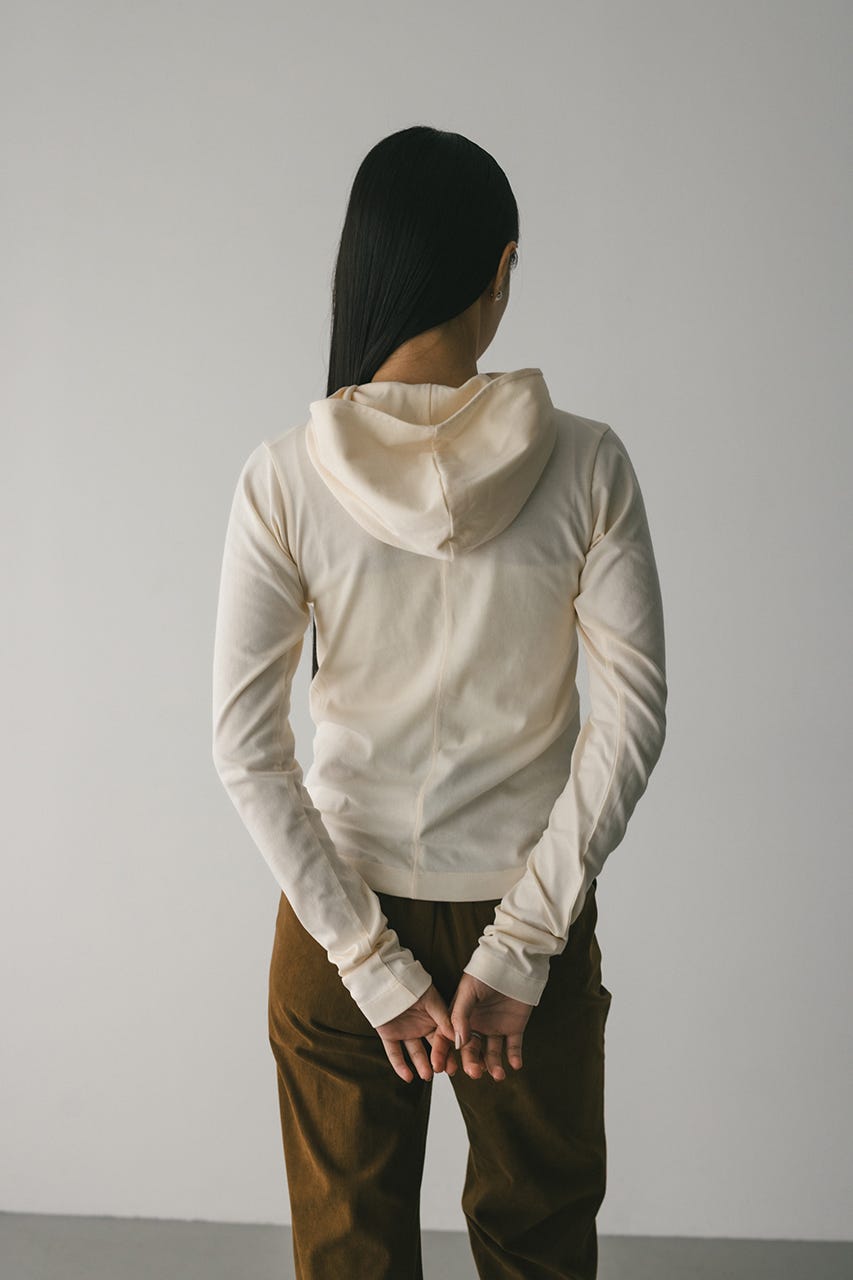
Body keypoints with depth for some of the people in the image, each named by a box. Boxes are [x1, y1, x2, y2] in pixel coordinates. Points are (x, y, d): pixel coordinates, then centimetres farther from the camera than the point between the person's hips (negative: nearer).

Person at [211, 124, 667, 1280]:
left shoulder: (284, 477, -14)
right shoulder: (584, 465, -14)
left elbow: (246, 747, -14)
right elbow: (632, 717, -14)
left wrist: (369, 960, -9)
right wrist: (521, 943, -9)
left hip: (342, 908, 0)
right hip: (531, 908, 0)